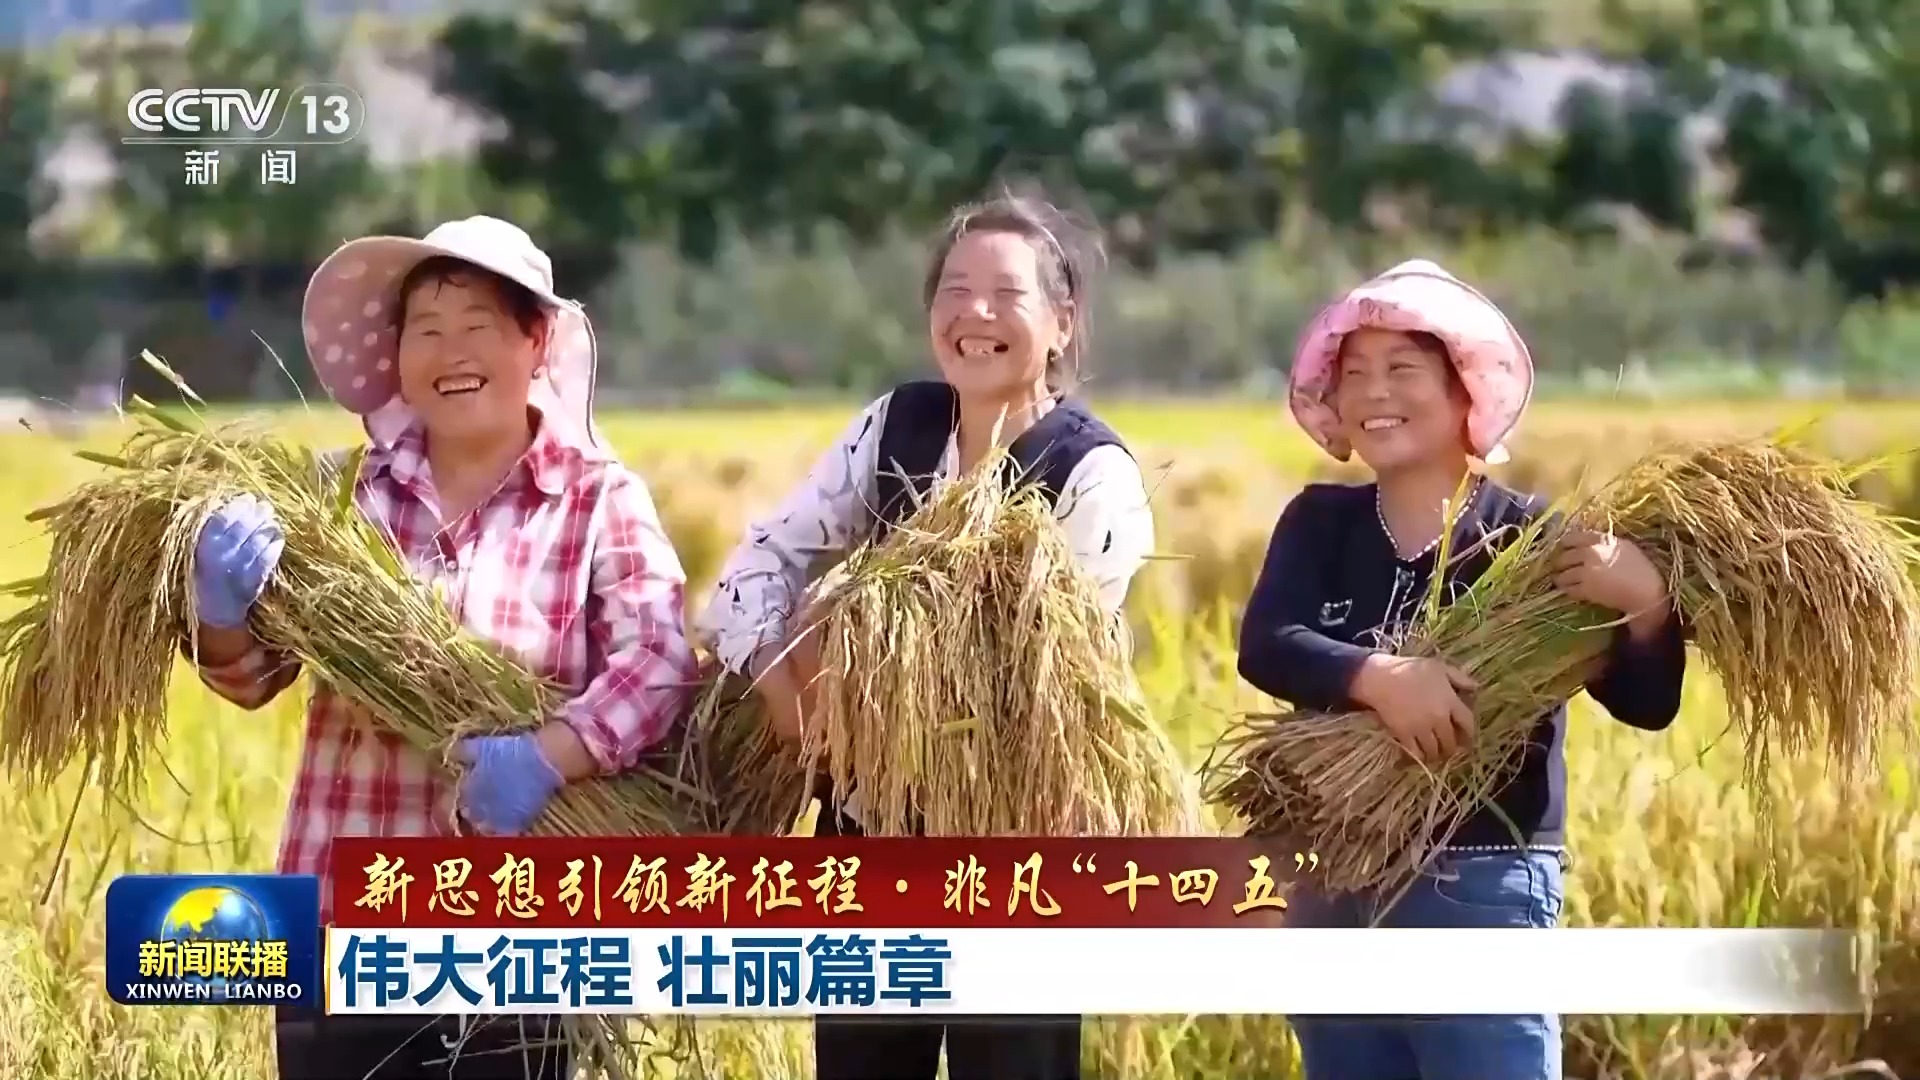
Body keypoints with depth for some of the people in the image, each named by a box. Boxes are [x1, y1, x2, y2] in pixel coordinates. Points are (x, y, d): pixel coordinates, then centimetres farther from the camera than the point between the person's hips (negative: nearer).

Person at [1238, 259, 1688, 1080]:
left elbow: (1647, 704, -11)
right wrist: (1378, 676, -29)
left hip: (1483, 896, -5)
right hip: (1333, 897, 5)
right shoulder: (1320, 522, 8)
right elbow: (1264, 646, -10)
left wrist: (1647, 603, -31)